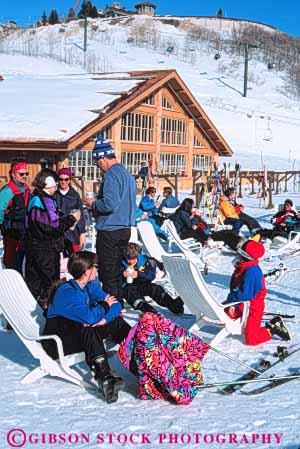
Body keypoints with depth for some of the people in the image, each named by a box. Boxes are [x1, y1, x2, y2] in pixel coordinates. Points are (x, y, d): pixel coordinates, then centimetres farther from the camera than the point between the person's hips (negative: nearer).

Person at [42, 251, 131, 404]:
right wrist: (104, 305, -16)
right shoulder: (66, 291, -23)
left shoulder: (90, 286, 3)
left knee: (115, 322, -5)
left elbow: (116, 305, -2)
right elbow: (89, 317, -36)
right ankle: (104, 380, -46)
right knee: (88, 331, -35)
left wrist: (105, 318, -23)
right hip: (56, 342, -8)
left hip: (80, 330, 8)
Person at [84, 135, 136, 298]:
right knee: (118, 271, 17)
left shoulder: (111, 175, -18)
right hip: (125, 229, 9)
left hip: (110, 231, -9)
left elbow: (109, 204, -27)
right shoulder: (127, 174, 12)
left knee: (108, 274, -1)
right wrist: (97, 203, 18)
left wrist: (93, 203, -8)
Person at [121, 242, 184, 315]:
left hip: (142, 285, 3)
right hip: (126, 287, -3)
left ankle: (173, 305, -46)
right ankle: (147, 309, -63)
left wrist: (139, 274, -22)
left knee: (154, 288, -24)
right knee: (130, 291, -36)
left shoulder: (144, 260, 2)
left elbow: (151, 276, -6)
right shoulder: (121, 263, -4)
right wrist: (122, 275, -24)